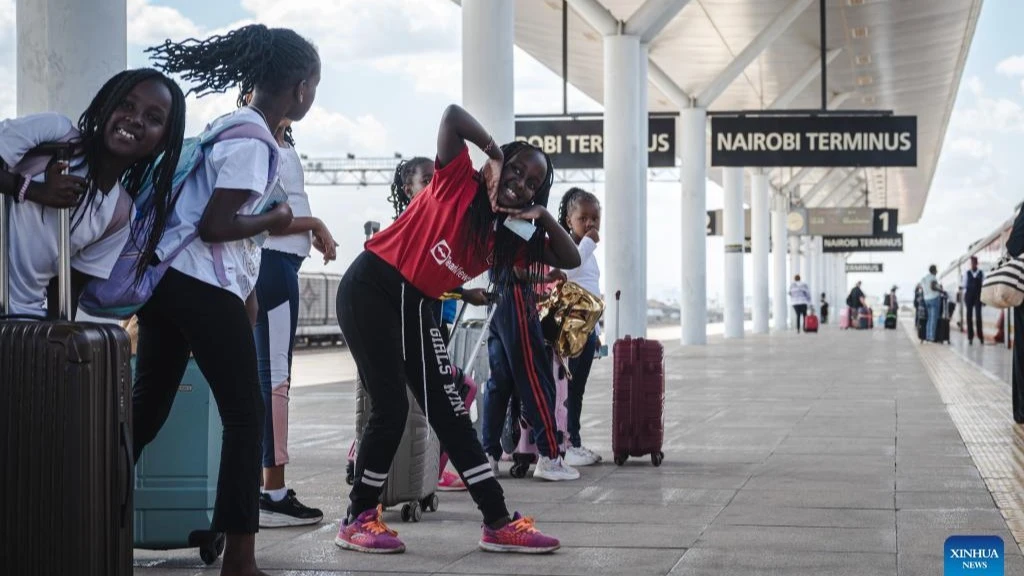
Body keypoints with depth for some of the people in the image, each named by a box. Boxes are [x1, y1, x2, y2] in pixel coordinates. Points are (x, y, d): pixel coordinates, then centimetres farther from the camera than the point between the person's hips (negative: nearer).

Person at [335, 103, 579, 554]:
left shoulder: (509, 237, 7)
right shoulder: (458, 183, -10)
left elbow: (570, 260, 9)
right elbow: (453, 115, -22)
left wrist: (544, 217, -4)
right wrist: (494, 150, -11)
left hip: (414, 306, 7)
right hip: (370, 289, -7)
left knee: (451, 416, 5)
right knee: (391, 410, -10)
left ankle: (499, 524, 6)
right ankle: (357, 520, 5)